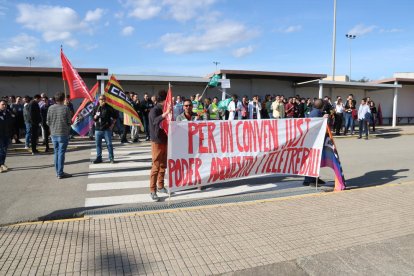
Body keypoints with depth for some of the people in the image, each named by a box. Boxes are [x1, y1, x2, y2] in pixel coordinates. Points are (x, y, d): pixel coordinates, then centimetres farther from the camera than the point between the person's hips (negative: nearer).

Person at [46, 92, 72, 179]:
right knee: (61, 153, -1)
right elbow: (69, 122, -8)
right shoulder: (66, 108, -11)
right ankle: (60, 173, 2)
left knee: (56, 152, 14)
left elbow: (48, 122, 4)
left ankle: (58, 172, 21)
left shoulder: (50, 108, 0)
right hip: (63, 134, -4)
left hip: (53, 134, 4)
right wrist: (68, 129, 14)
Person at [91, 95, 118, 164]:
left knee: (109, 144, 0)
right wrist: (95, 117, -9)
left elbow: (115, 116, 4)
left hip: (107, 129, -3)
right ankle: (99, 158, 19)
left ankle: (111, 158, 7)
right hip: (98, 129, 3)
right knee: (98, 144, 8)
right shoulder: (96, 108, 6)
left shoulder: (109, 108, -2)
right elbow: (93, 117, 13)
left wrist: (112, 124, -1)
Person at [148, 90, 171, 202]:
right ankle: (152, 191, -1)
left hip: (165, 141, 8)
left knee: (163, 165, 14)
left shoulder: (163, 110, 12)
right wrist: (166, 113, -47)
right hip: (157, 141, -8)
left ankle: (160, 186, 26)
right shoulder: (154, 110, -14)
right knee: (156, 166, -7)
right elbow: (155, 121, -37)